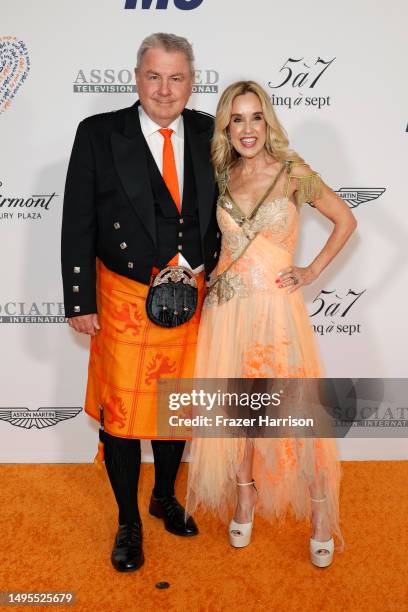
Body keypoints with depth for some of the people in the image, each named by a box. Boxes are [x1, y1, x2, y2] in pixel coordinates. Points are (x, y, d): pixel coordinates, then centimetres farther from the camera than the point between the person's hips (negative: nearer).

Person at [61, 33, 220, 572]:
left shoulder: (209, 133, 2)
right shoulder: (98, 134, -6)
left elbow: (222, 209, 9)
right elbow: (77, 224, -6)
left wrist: (208, 274, 1)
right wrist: (80, 300, -8)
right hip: (124, 299, -2)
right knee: (120, 412, 7)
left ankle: (165, 498, 43)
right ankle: (128, 522, 31)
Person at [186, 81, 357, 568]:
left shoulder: (293, 173, -5)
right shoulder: (220, 176, 5)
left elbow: (345, 220, 4)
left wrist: (313, 271, -2)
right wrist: (212, 276, 6)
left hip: (275, 307, -3)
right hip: (227, 307, 4)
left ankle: (320, 513, 19)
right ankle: (245, 499, 31)